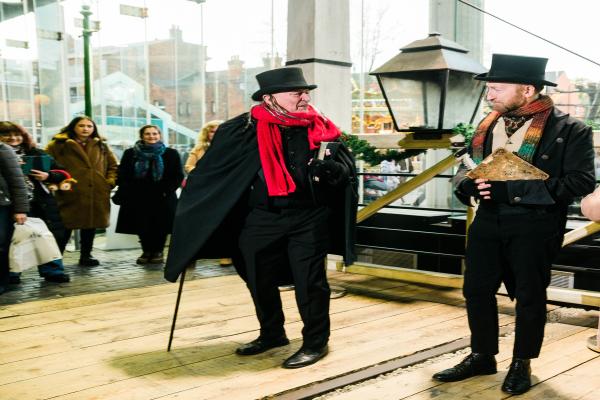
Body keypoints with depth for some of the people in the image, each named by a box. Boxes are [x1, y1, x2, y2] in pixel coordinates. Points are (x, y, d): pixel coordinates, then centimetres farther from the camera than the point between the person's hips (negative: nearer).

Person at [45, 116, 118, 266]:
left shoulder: (101, 146, 15)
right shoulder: (57, 145, 0)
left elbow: (113, 166, 18)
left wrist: (110, 182, 5)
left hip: (97, 195, 4)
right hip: (69, 194, -4)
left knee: (91, 225, 11)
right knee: (65, 227, -3)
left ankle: (86, 255, 25)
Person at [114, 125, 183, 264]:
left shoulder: (171, 153, 5)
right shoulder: (130, 153, 9)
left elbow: (178, 176, 3)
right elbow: (122, 175, 7)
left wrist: (167, 190, -9)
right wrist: (125, 192, -6)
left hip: (162, 198, -1)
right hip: (137, 198, 1)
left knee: (160, 226, 0)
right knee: (142, 226, 1)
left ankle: (158, 252, 14)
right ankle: (146, 251, 16)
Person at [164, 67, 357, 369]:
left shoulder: (319, 128, 1)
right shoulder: (241, 130, -5)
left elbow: (347, 168, 7)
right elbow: (210, 170, 3)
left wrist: (330, 167, -15)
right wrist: (188, 202, 8)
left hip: (309, 218, -1)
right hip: (260, 219, 1)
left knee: (310, 281, -1)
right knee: (259, 280, 13)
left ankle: (315, 342, 17)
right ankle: (272, 334, 35)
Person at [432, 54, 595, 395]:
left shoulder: (569, 130, -10)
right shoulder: (488, 125, 8)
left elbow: (581, 181, -18)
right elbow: (466, 167, 15)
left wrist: (513, 190, -24)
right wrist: (469, 184, -12)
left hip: (534, 225, -5)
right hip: (488, 220, 5)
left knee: (529, 295, 8)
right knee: (477, 289, 10)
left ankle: (522, 363, 27)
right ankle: (482, 356, 28)